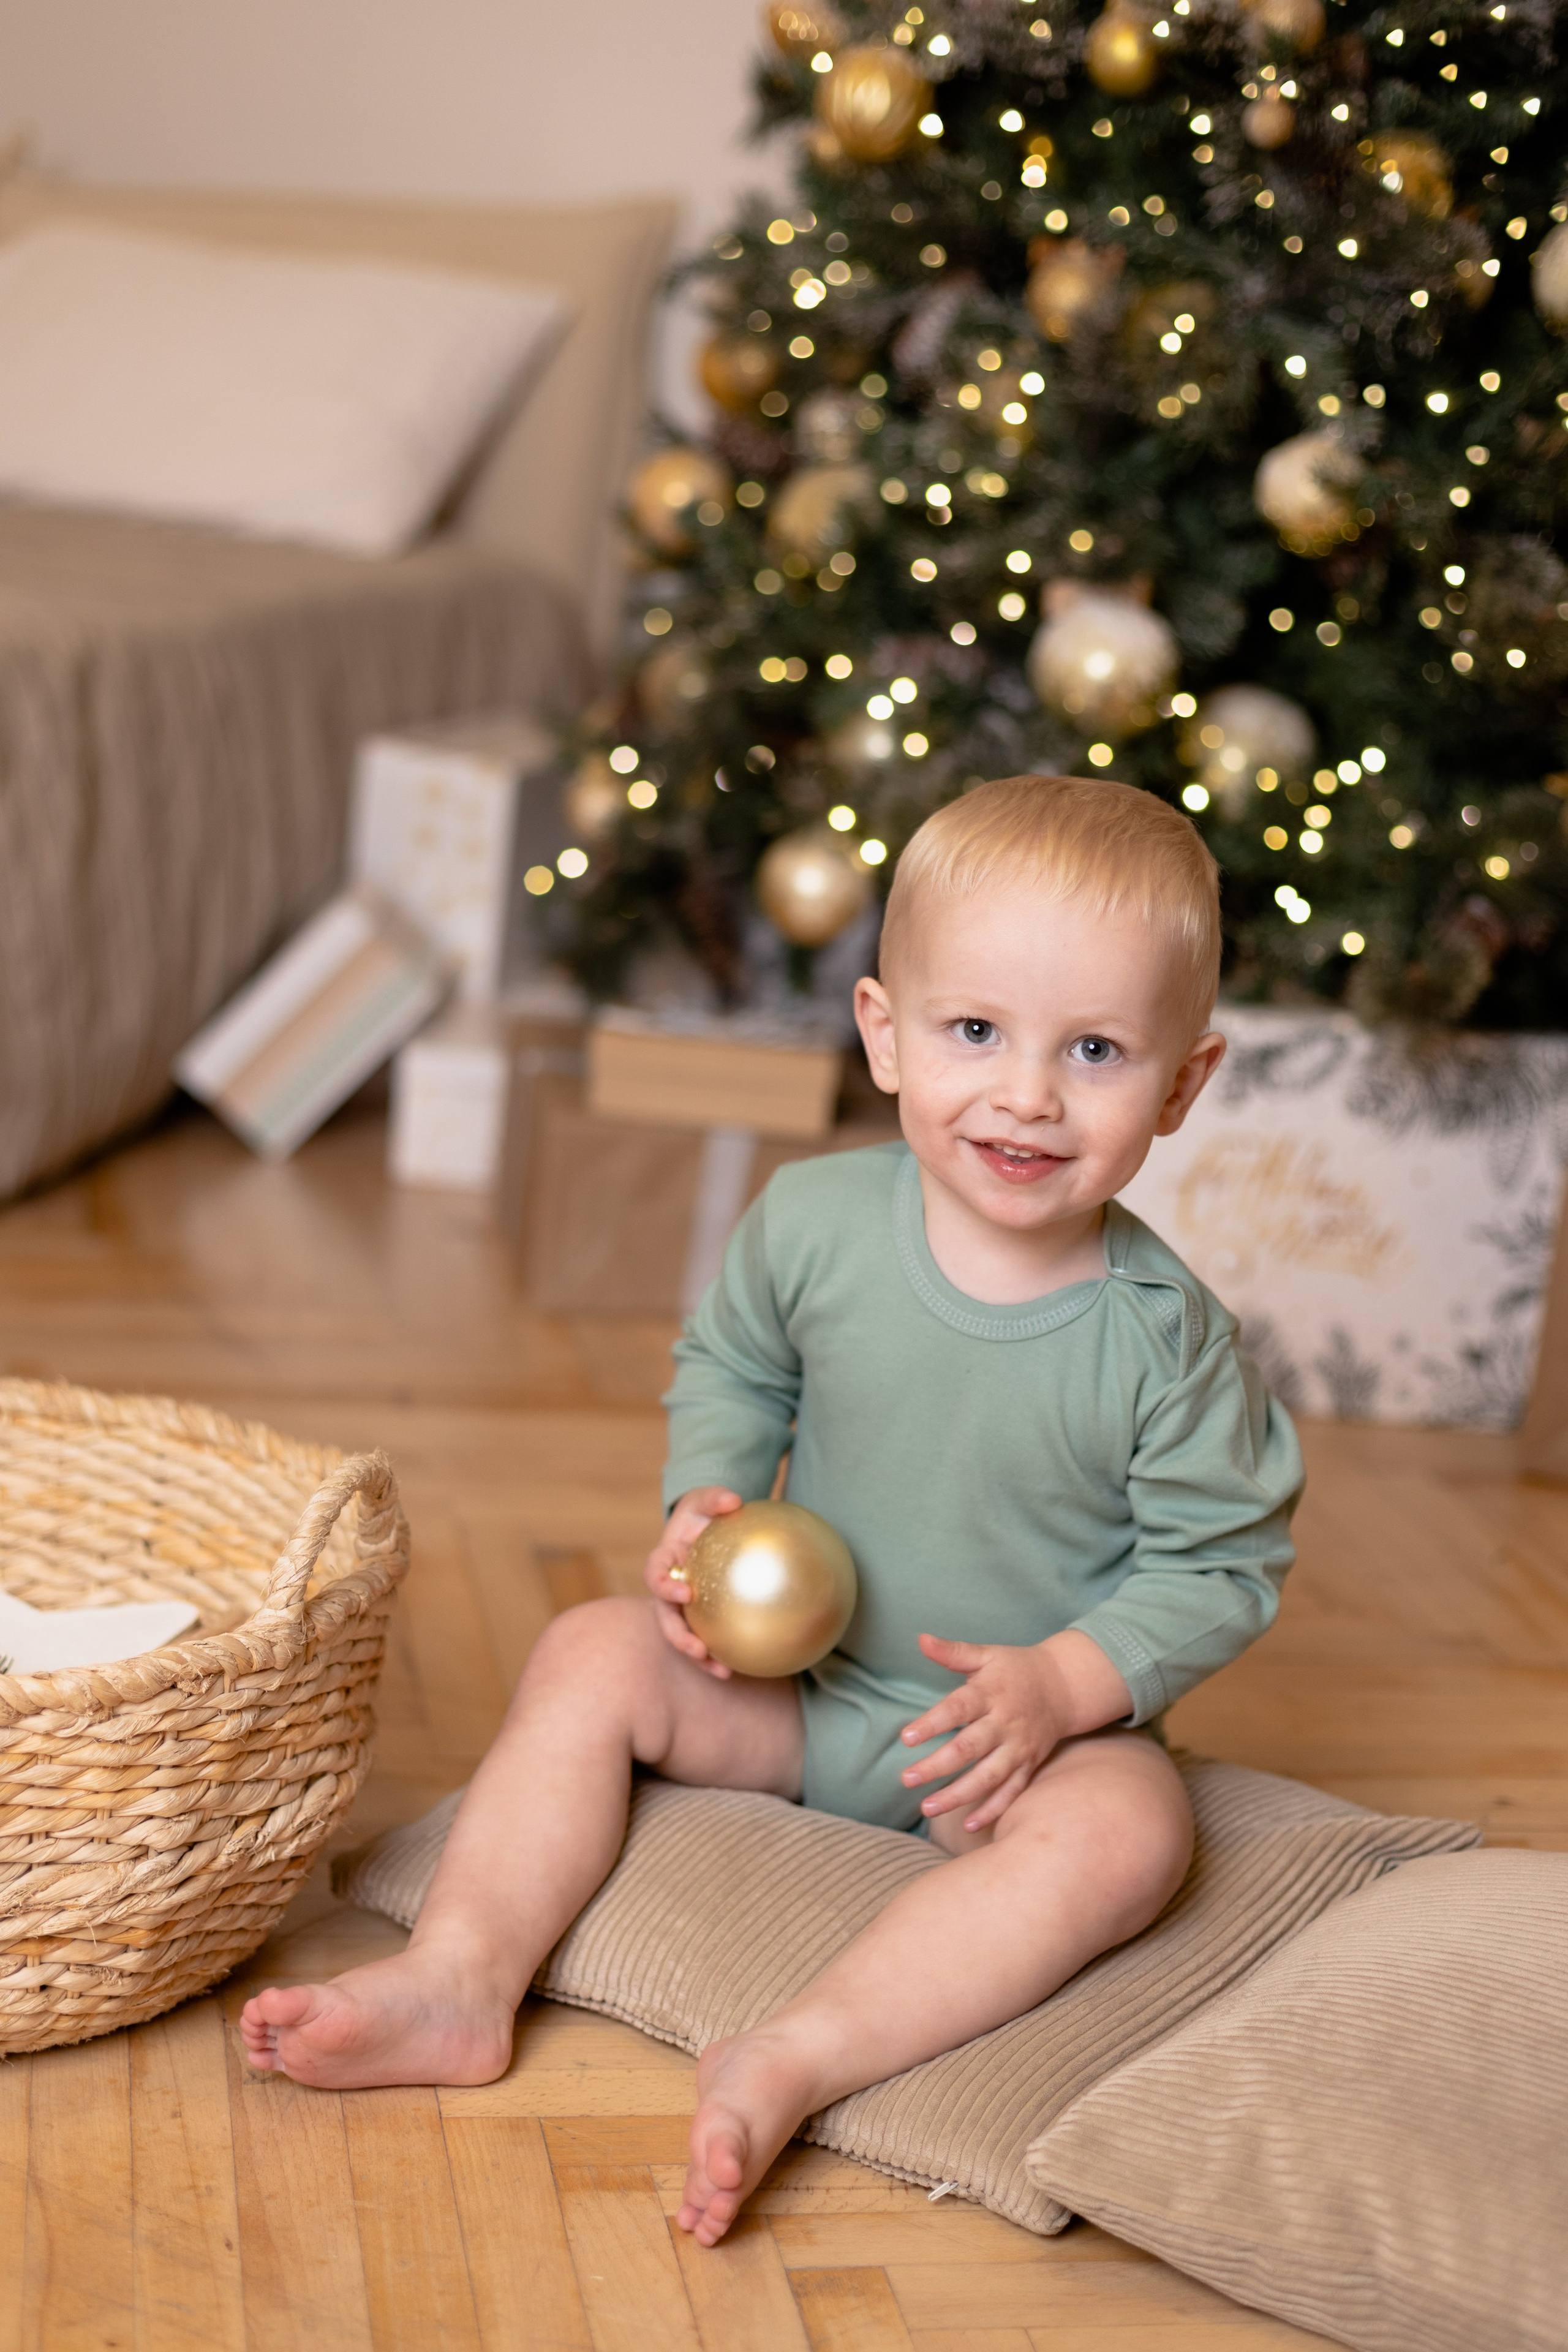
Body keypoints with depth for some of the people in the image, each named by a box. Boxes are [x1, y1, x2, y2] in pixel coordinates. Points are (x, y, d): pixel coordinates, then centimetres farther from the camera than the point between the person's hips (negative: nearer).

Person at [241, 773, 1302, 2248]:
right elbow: (727, 1369, 8)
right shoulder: (812, 1225, -12)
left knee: (1130, 1822, -32)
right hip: (800, 1679, 4)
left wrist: (1067, 1685, -24)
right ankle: (460, 1980, -16)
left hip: (1033, 1729, -3)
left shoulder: (1164, 1338, -20)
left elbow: (1222, 1561, -10)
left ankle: (797, 2058, -38)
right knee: (593, 1653, -12)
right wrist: (708, 1506, -11)